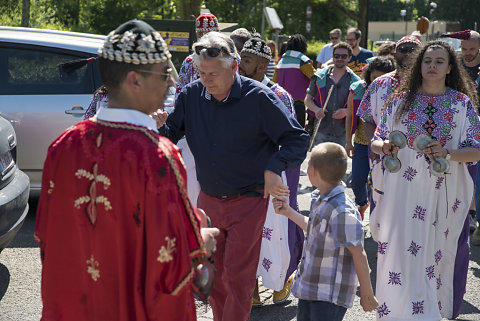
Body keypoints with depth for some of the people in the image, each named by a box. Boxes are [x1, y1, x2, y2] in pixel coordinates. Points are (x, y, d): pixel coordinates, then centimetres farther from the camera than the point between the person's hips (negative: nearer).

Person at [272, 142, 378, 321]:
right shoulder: (319, 199, 5)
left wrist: (367, 294, -13)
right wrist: (288, 212, 22)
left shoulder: (342, 212, -25)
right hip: (308, 286, 9)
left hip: (331, 294, -9)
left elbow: (359, 254, -20)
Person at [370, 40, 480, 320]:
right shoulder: (402, 100, 5)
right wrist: (385, 146, -14)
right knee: (402, 253, -5)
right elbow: (376, 142, 9)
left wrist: (447, 154, -19)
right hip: (405, 191, 0)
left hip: (444, 192, 0)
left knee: (439, 254, 7)